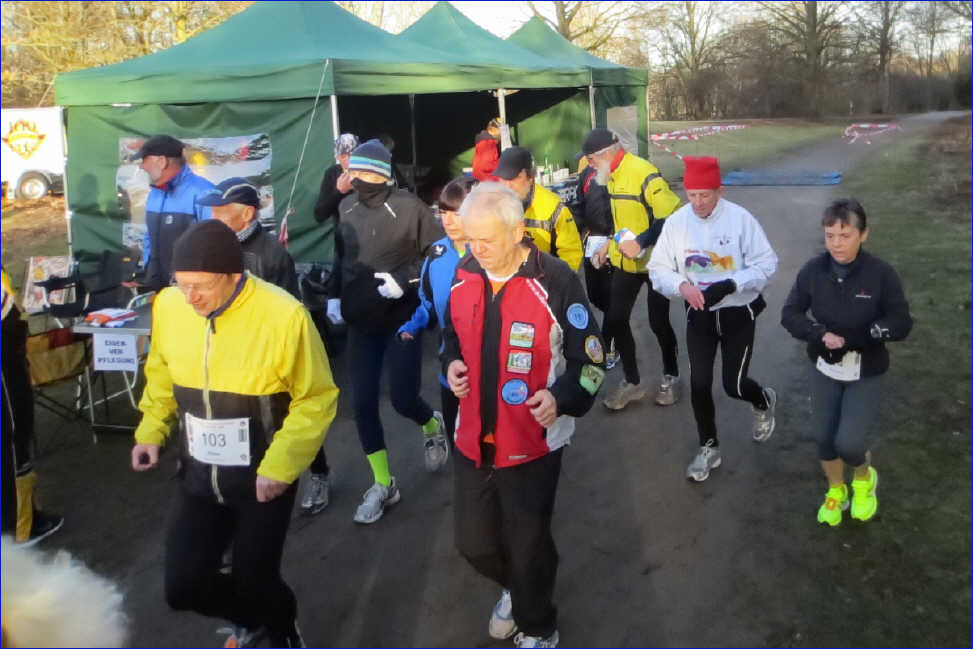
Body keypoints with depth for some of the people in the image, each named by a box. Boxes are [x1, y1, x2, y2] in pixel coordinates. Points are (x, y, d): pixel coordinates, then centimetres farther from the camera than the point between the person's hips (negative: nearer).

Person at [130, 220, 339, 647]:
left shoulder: (284, 315, -24)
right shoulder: (168, 305, -11)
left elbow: (316, 399, -13)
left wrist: (281, 463, -19)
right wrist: (151, 431, 1)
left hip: (263, 476, -4)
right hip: (198, 473, 4)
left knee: (254, 583, 7)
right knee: (183, 587, 8)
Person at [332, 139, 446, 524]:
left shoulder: (409, 208, -12)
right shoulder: (344, 211, 2)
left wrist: (405, 280, -18)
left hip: (402, 321, -4)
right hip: (360, 324, 4)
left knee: (402, 399, -3)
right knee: (362, 404, 3)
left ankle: (432, 426, 36)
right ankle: (383, 485, 19)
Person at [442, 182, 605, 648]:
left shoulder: (555, 280, -17)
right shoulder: (463, 275, -1)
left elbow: (590, 357, -8)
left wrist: (562, 396, -25)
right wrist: (451, 364, -4)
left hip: (533, 441, -5)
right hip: (472, 438, 5)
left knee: (527, 544, 8)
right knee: (472, 541, 17)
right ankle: (515, 587, 51)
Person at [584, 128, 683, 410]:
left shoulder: (643, 173, -23)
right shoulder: (611, 176, 4)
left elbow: (673, 216, -28)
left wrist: (641, 242, -34)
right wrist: (610, 244, 13)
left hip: (654, 262, -7)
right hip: (625, 262, 7)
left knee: (658, 322, 5)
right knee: (615, 320, 6)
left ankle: (670, 377, 30)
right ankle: (632, 382, 23)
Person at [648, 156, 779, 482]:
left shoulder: (740, 219, -17)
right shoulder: (676, 222, -9)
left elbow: (766, 263, -13)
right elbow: (658, 268, -4)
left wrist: (730, 286, -27)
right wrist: (682, 286, -24)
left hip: (738, 314, -2)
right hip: (699, 315, 3)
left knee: (734, 385, 0)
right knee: (699, 383, 2)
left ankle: (764, 401, 39)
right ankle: (709, 447, 24)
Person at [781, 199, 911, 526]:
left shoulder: (881, 274, -18)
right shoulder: (813, 270, -12)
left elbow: (901, 324, -15)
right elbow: (790, 313, -5)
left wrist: (852, 336, -26)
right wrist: (820, 334, -23)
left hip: (866, 374, -3)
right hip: (824, 370, 3)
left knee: (849, 443, -10)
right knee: (824, 437, 13)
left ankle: (865, 477, 27)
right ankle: (835, 490, 42)